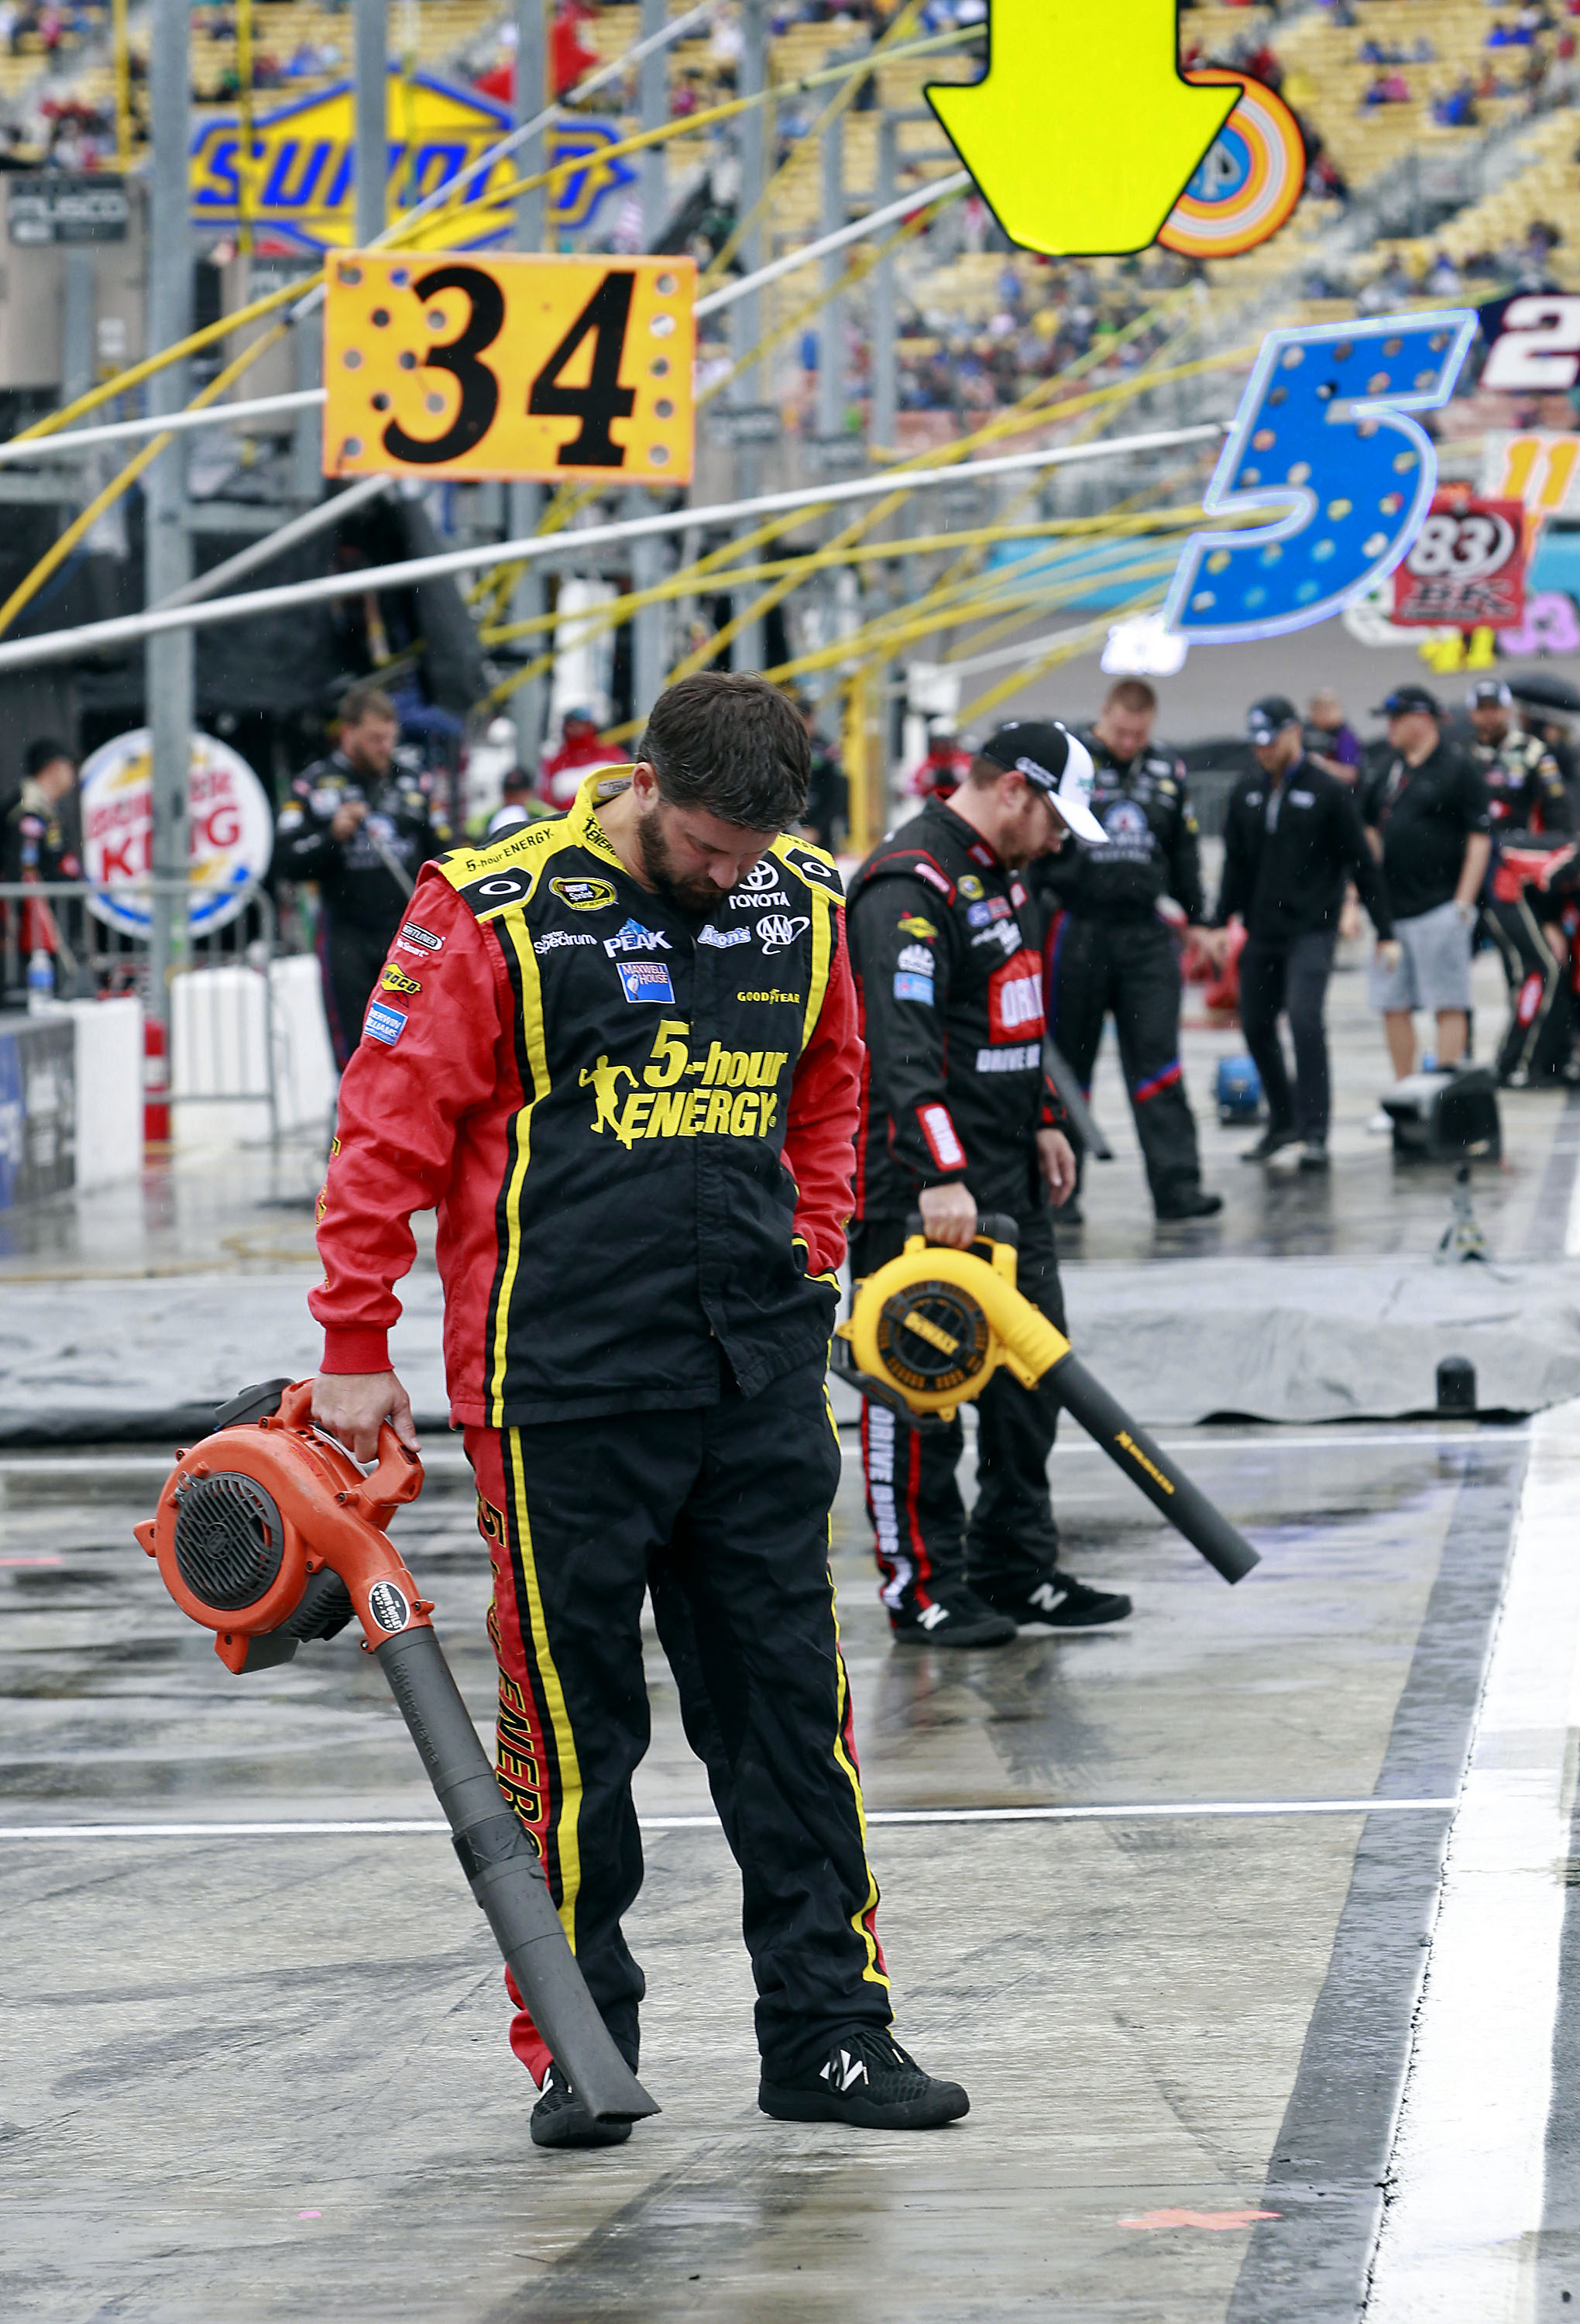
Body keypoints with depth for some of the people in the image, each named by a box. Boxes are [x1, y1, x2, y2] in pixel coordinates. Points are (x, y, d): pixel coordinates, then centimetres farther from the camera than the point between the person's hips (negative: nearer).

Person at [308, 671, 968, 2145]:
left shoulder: (802, 907, 6)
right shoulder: (492, 915, -9)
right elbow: (391, 1130, -4)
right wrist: (354, 1348, -3)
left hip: (757, 1379, 4)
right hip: (563, 1385, -4)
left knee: (791, 1701, 6)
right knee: (570, 1713, 2)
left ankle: (827, 2032, 12)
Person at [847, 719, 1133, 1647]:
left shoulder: (999, 875, 15)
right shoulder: (909, 885, -18)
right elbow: (903, 1045, -27)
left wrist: (1044, 1121, 25)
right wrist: (939, 1178, -32)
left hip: (1009, 1182, 10)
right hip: (922, 1186, -10)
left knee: (1030, 1373, 13)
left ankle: (1018, 1570, 22)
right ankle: (924, 1588, 0)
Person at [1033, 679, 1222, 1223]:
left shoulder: (1167, 772, 10)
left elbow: (1184, 851, 21)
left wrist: (1196, 918, 20)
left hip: (1145, 935, 3)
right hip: (1078, 929, -3)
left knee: (1158, 1060, -3)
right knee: (1066, 1063, 4)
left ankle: (1177, 1186, -7)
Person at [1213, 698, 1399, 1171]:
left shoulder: (1329, 792, -5)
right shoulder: (1246, 794, 10)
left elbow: (1361, 863, -3)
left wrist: (1385, 932, -4)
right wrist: (1219, 925, 10)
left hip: (1311, 931, -6)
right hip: (1261, 935, 6)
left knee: (1304, 1019, -18)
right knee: (1256, 1025, 9)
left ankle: (1314, 1132, -14)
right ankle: (1283, 1119, 28)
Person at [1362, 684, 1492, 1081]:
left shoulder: (1458, 768, -4)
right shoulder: (1390, 768, 15)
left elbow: (1480, 837, -7)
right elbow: (1371, 830, 23)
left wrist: (1463, 903, -13)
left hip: (1439, 909, -7)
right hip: (1391, 910, 7)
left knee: (1448, 1004, -5)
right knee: (1393, 1006, 7)